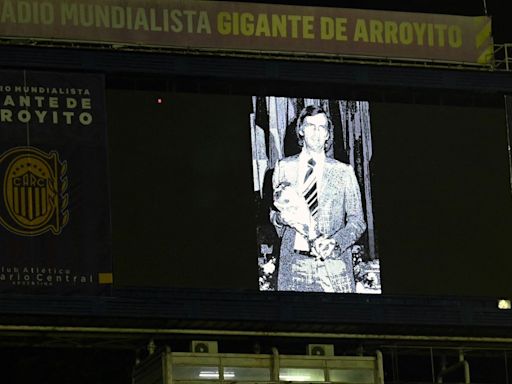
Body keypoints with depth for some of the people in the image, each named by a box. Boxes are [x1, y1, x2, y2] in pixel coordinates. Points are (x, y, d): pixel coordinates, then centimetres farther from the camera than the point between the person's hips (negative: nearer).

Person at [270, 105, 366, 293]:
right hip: (293, 262, 1)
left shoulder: (343, 172, 5)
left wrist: (335, 242, -13)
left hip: (334, 265, -1)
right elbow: (274, 212, 18)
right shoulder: (284, 168, 10)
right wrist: (281, 217, -5)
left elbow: (357, 221, 4)